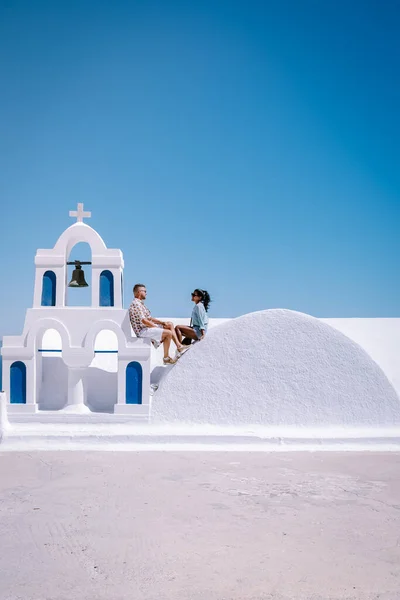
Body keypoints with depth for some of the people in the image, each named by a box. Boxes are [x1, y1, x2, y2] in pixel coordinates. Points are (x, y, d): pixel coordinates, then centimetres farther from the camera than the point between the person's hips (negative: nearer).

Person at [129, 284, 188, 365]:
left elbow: (149, 318, 18)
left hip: (147, 327, 11)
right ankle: (166, 357, -9)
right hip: (143, 331, -11)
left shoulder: (140, 303, 18)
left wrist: (162, 322, 5)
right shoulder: (136, 304, -16)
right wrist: (158, 327, -14)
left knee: (170, 324, 10)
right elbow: (144, 321, -22)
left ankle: (179, 346, 4)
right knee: (168, 333, -20)